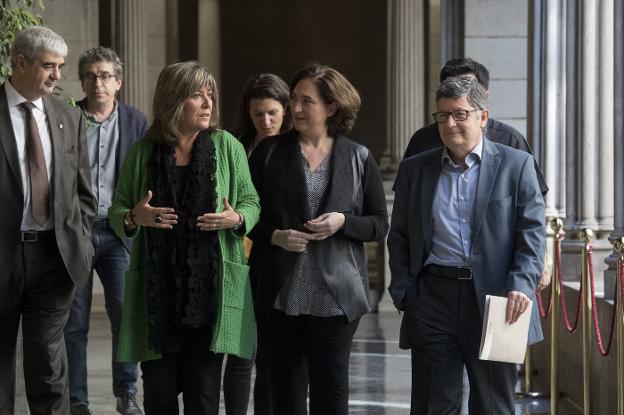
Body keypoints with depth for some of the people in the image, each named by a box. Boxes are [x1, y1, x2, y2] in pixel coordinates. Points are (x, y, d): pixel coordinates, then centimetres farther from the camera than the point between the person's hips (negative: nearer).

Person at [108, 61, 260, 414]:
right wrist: (134, 218, -13)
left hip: (210, 290, 0)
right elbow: (116, 211, 9)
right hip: (157, 290, 1)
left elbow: (251, 203, 8)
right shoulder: (142, 153, 3)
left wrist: (237, 220, -14)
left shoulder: (227, 147, 2)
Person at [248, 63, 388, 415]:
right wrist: (275, 236, -10)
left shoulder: (359, 158, 4)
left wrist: (343, 221, -13)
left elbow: (380, 225, 6)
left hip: (335, 295, -1)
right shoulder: (270, 152, 5)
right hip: (281, 293, 1)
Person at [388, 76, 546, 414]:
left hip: (494, 298, -2)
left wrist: (522, 285, -14)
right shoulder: (414, 169, 11)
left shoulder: (516, 165, 3)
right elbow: (399, 237, 13)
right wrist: (403, 292, 2)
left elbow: (532, 232, -1)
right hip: (433, 296, 2)